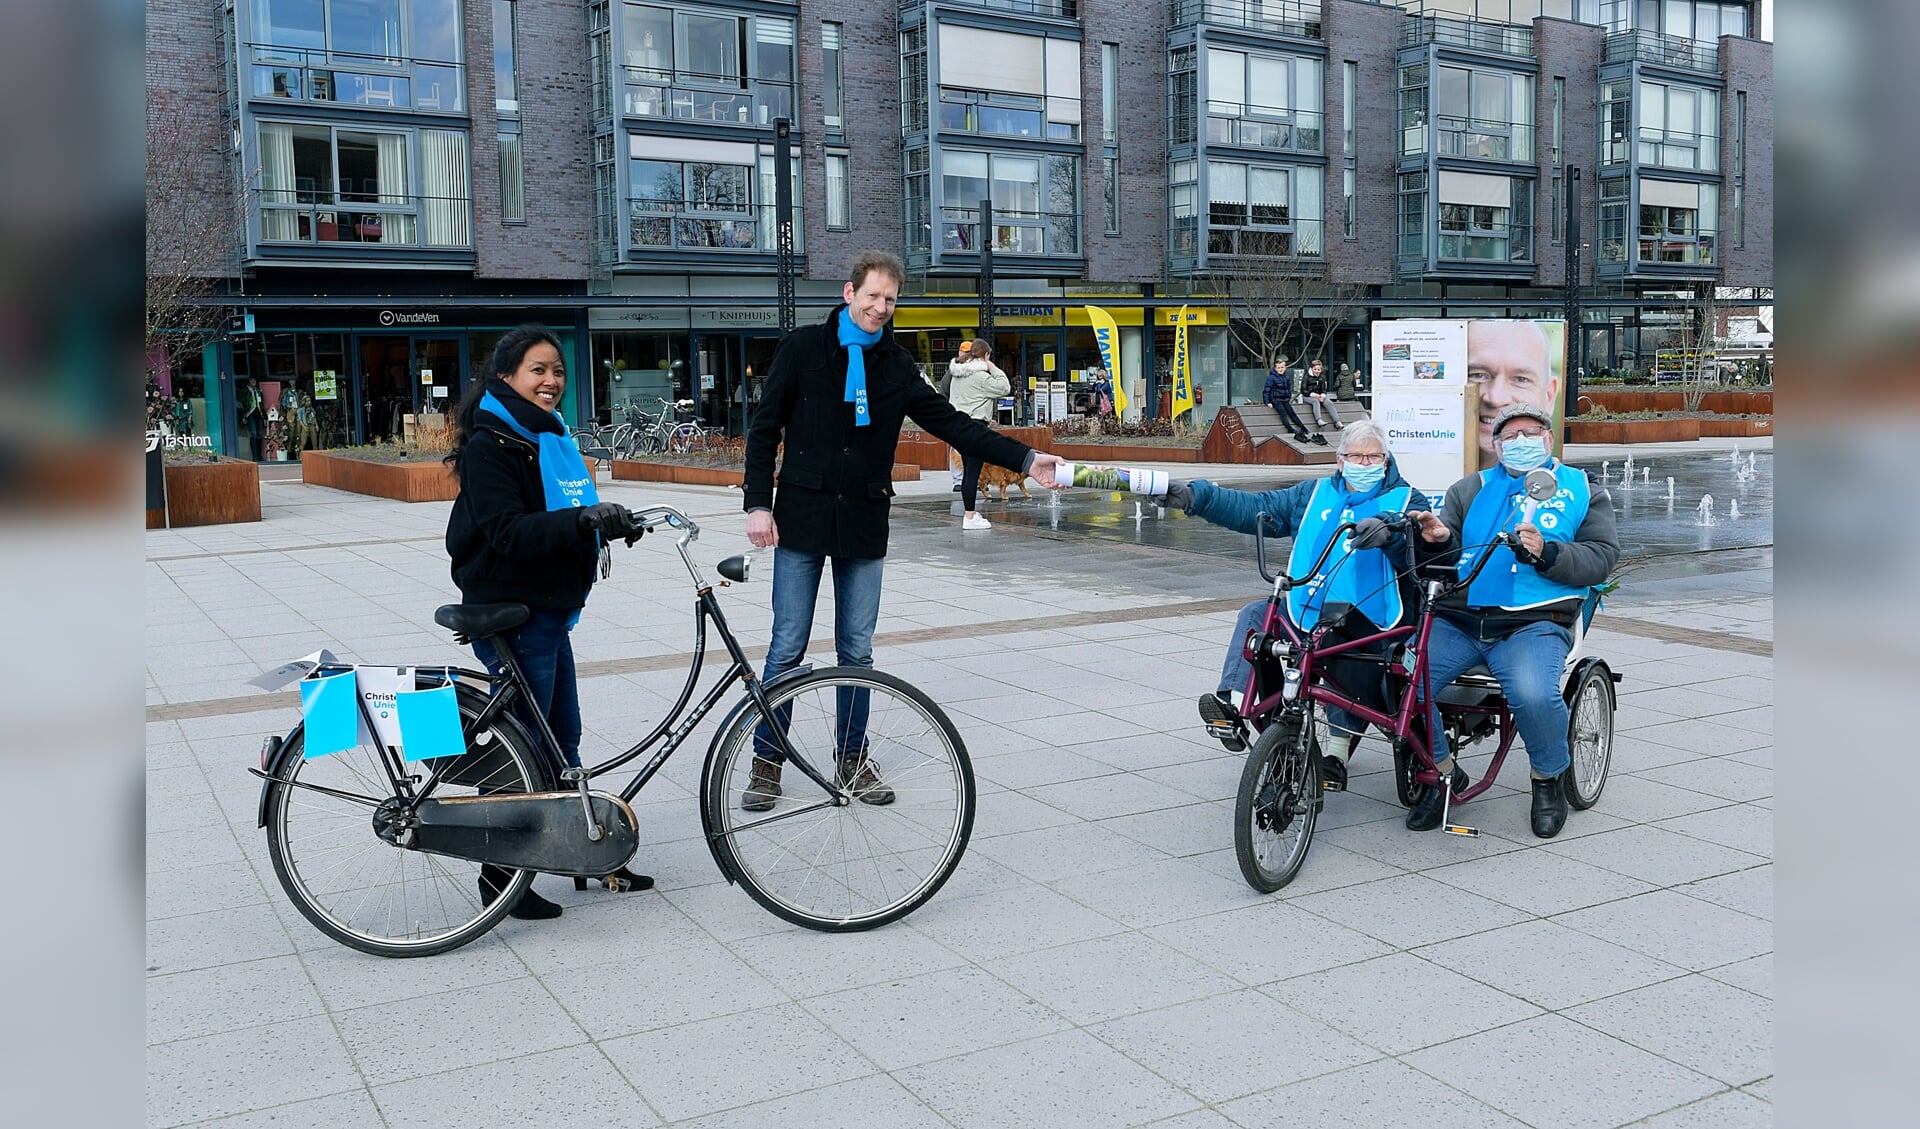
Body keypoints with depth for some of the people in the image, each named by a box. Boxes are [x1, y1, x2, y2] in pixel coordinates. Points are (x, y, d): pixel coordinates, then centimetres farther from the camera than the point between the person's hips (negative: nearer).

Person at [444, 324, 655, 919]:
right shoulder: (490, 445, -14)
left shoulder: (550, 437, 14)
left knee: (563, 741, 16)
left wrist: (610, 521, 5)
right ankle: (501, 875, 14)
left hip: (549, 611, 9)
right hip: (511, 616, -9)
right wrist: (582, 520, -37)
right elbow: (507, 532, -25)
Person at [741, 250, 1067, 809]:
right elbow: (765, 429, 1)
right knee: (788, 647, 0)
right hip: (802, 519, -2)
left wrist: (1025, 459, -6)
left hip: (864, 526, 3)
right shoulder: (804, 348, 0)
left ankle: (853, 758, 22)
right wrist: (758, 503, -9)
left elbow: (952, 423, 3)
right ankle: (766, 761, 13)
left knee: (857, 651, 8)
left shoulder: (895, 365, 8)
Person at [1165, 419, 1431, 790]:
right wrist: (1195, 496, -4)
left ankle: (1338, 751, -23)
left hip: (1369, 620, -4)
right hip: (1308, 609, 4)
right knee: (1256, 614, -18)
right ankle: (1232, 705, -28)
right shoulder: (1315, 494, 17)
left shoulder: (1407, 500, 7)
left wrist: (1391, 532, -38)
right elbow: (1252, 508, 8)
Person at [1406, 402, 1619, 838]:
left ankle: (1548, 778, -1)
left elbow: (1601, 557, 4)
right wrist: (1436, 541, -11)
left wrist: (1546, 553, -14)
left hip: (1534, 622, -3)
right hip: (1456, 618, 3)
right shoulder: (1471, 489, 23)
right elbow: (1443, 556, 14)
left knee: (1534, 695, -33)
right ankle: (1440, 771, 3)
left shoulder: (1584, 492, 17)